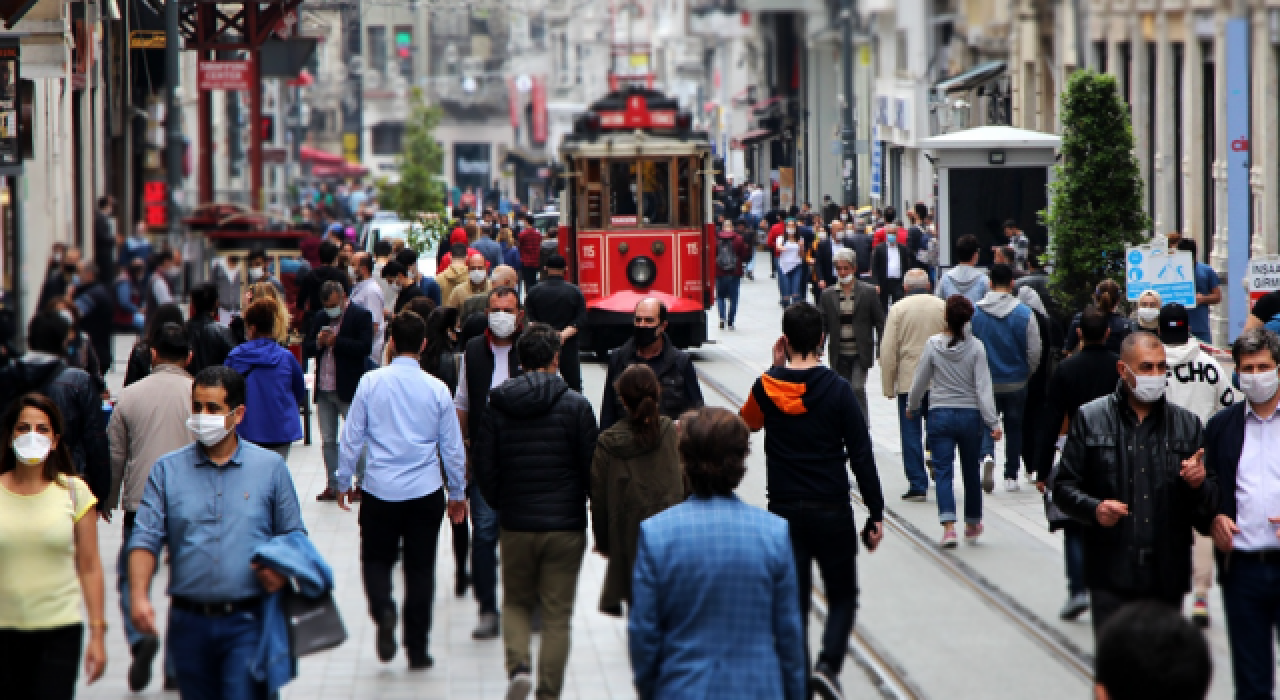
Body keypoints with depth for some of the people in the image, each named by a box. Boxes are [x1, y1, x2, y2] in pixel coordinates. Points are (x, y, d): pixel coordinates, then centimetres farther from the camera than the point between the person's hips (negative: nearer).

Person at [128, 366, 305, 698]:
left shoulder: (270, 467, 6)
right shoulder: (167, 470, 7)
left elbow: (293, 536, 10)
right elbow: (146, 539, 0)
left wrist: (282, 572, -12)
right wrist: (139, 595, -16)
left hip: (246, 623, -2)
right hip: (189, 623, 2)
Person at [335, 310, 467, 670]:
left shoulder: (371, 382, -6)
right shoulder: (437, 389, -3)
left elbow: (352, 436, -2)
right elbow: (453, 447, 4)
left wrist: (344, 481, 12)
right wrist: (458, 492, 17)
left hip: (380, 491, -1)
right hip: (426, 492, 1)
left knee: (376, 559, 14)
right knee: (420, 568, 9)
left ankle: (383, 610, -16)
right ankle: (417, 650, 12)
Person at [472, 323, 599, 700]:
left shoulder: (497, 406, -2)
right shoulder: (576, 405, -8)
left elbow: (482, 466, 0)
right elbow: (591, 468, -5)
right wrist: (591, 511, 12)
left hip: (516, 525, 2)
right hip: (566, 526, -2)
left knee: (516, 602, 18)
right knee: (557, 615, 6)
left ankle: (518, 665, -6)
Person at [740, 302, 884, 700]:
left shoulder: (766, 387, -3)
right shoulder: (837, 389, -10)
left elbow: (748, 422, 21)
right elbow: (861, 455, -9)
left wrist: (776, 369, 15)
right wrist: (875, 514, -2)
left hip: (784, 513, 2)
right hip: (832, 512, -2)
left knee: (793, 602, 9)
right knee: (843, 596, 11)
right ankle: (828, 664, -11)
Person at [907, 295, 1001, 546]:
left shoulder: (933, 344, -6)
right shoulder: (975, 347, -6)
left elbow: (920, 382, 3)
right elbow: (983, 386, -10)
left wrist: (912, 407, 21)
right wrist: (993, 422, -10)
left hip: (940, 415, -1)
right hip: (970, 415, 1)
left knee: (943, 471, 0)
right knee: (971, 471, 16)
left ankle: (949, 526, -17)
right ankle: (973, 525, 29)